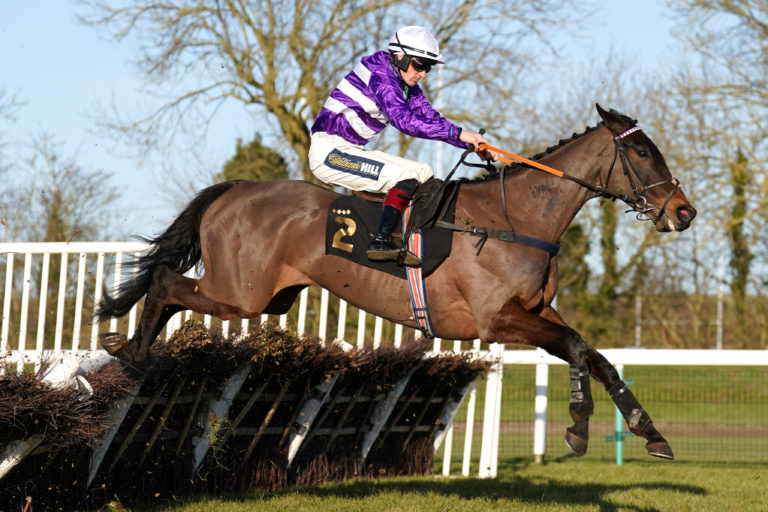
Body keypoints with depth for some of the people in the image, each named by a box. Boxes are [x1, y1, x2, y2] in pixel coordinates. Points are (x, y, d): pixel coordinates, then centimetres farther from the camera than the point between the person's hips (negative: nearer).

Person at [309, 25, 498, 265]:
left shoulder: (406, 86, 10)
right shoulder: (379, 74, -19)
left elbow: (431, 118, 12)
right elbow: (404, 119, -31)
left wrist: (475, 145, 0)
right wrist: (458, 133, -34)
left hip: (353, 151, 10)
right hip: (328, 153, -10)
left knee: (424, 173, 5)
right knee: (407, 177, -22)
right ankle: (381, 241, -28)